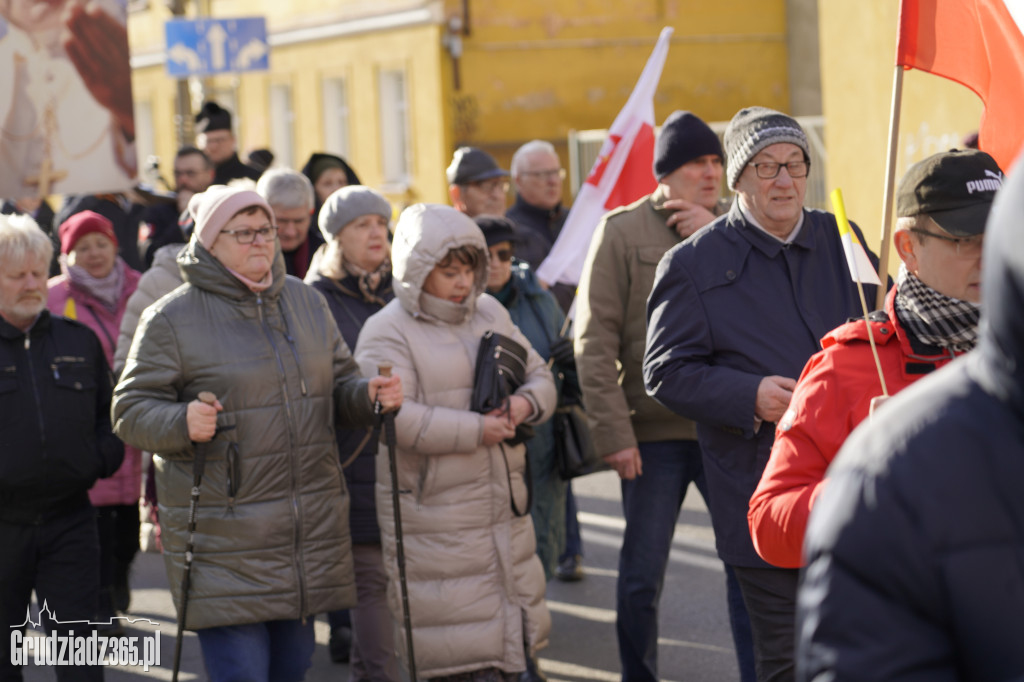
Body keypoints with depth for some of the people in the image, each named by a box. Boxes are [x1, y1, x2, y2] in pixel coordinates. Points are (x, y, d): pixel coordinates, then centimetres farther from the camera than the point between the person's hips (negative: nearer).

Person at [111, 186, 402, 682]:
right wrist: (181, 423, -26)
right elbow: (130, 411, -6)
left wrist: (370, 396, -4)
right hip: (224, 542, -6)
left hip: (309, 529, 6)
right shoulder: (171, 320, -5)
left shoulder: (306, 302, 12)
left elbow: (338, 389, 19)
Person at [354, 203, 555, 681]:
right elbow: (393, 417, -22)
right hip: (433, 513, -7)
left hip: (505, 505, 7)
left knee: (514, 615, 15)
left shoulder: (490, 313, 12)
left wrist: (527, 402, -8)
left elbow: (540, 376, 17)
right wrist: (476, 430, -22)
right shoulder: (387, 332, -10)